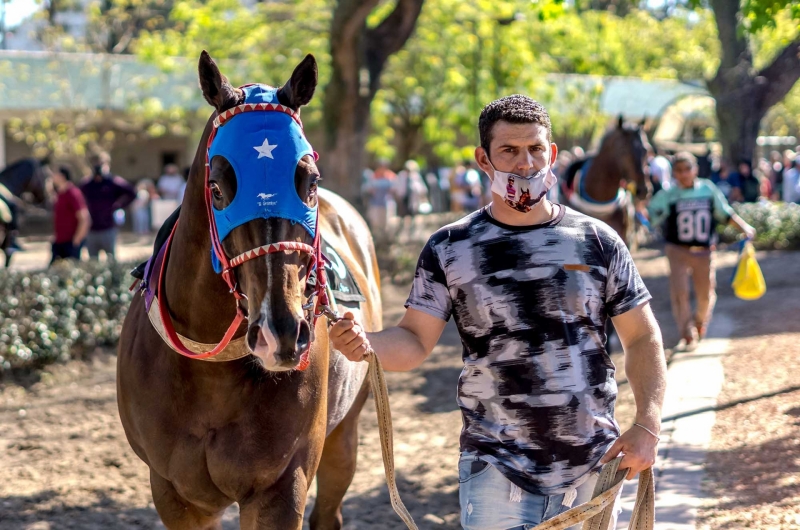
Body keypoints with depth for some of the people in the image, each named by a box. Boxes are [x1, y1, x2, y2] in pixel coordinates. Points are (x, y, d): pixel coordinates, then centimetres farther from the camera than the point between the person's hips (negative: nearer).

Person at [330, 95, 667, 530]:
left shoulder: (598, 242, 2)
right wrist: (365, 344, -23)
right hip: (497, 470, -1)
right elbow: (415, 342, -1)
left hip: (594, 464, 2)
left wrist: (647, 425, -8)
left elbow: (642, 339, 5)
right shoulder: (450, 249, 0)